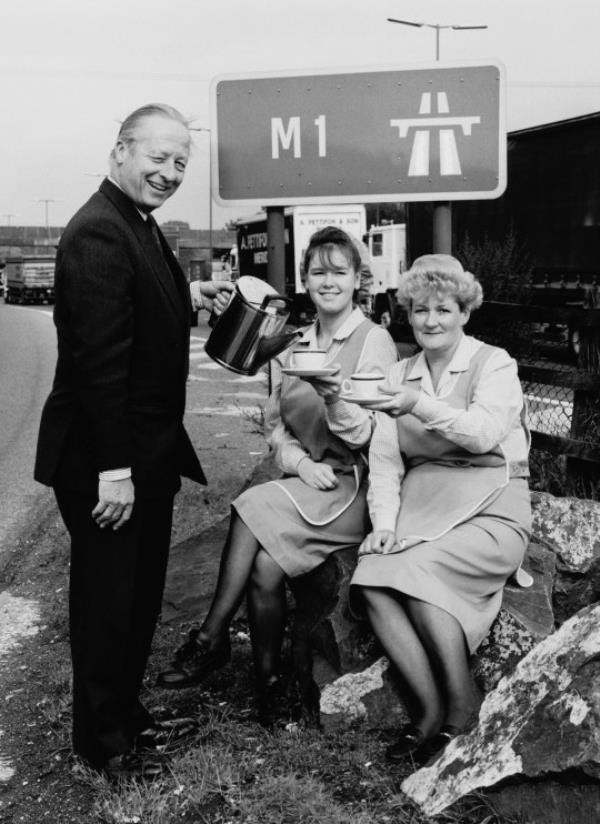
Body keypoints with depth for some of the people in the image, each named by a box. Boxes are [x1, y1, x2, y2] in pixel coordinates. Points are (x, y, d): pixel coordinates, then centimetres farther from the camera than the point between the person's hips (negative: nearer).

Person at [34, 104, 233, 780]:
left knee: (140, 592, 21)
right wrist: (113, 470, -26)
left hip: (148, 451, 10)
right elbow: (99, 356, -26)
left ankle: (127, 713, 39)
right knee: (106, 598, 7)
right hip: (105, 459, -10)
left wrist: (189, 299, 6)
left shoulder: (136, 225, 11)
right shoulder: (98, 231, -21)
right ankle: (102, 738, 26)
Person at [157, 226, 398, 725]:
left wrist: (335, 399, -31)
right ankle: (267, 681, -7)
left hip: (354, 486, -4)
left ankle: (212, 640, -12)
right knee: (266, 566, -23)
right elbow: (275, 425, 12)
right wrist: (301, 462, -9)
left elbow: (368, 436, -11)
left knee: (253, 510, -26)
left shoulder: (375, 342, -4)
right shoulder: (292, 348, 12)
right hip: (304, 481, 5)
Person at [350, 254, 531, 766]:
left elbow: (485, 433, -18)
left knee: (418, 569, -30)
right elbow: (384, 460, 8)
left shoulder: (494, 364, 2)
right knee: (370, 578, -24)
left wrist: (422, 405, -32)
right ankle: (428, 709, -15)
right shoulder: (399, 375, 16)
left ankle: (460, 704, -12)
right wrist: (385, 522, -8)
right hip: (420, 511, 4)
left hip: (488, 512, -4)